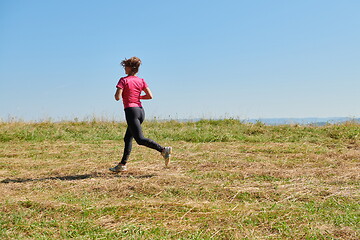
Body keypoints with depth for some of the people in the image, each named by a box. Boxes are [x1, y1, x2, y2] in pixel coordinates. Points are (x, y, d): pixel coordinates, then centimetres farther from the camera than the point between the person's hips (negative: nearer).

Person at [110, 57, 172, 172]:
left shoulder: (124, 80, -7)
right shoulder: (141, 81, 9)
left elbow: (117, 97, -15)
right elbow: (150, 96, 4)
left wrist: (117, 94, 8)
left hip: (131, 110, -8)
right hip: (140, 110, 8)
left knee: (140, 139, -11)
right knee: (127, 138, 15)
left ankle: (164, 150, -26)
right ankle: (122, 165, 19)